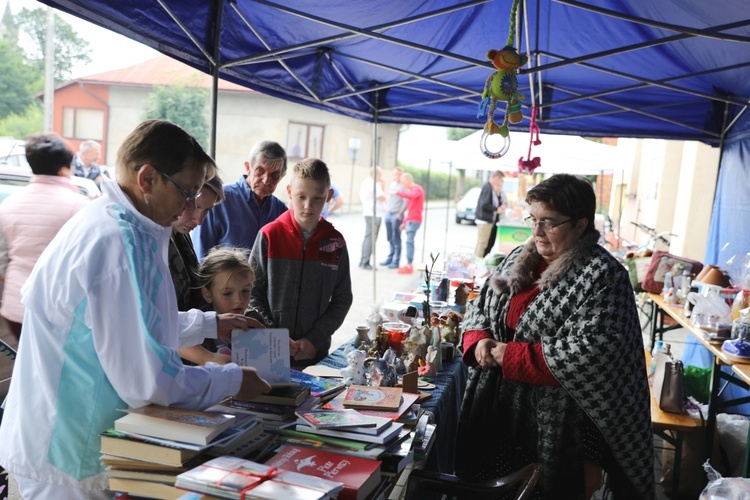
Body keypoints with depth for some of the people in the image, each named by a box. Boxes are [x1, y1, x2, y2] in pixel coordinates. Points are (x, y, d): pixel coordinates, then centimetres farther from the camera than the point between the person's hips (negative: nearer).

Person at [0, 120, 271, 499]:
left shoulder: (106, 219, 5)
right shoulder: (118, 243, -28)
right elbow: (148, 380, -29)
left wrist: (210, 324, 18)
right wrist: (233, 380, -14)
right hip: (70, 459, -10)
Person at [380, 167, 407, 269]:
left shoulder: (403, 186, -8)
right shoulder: (391, 184, 15)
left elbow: (405, 201, -13)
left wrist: (400, 213, -14)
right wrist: (386, 208, 14)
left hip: (397, 215, -7)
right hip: (388, 214, 7)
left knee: (396, 239, -4)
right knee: (390, 238, 11)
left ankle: (396, 261, 0)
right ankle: (390, 258, 19)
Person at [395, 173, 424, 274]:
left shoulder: (417, 189, -8)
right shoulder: (412, 190, 22)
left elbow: (412, 195, -34)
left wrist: (398, 193, -31)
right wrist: (405, 222, 23)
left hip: (414, 220, -10)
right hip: (410, 220, 10)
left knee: (409, 241, -12)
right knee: (409, 241, 10)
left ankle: (409, 265, -13)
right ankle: (409, 264, 13)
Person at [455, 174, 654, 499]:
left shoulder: (602, 276, -16)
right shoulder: (520, 258, 6)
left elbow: (590, 352, -26)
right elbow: (480, 305, 13)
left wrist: (511, 356, -23)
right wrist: (479, 340, -9)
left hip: (563, 420, -6)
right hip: (501, 406, 7)